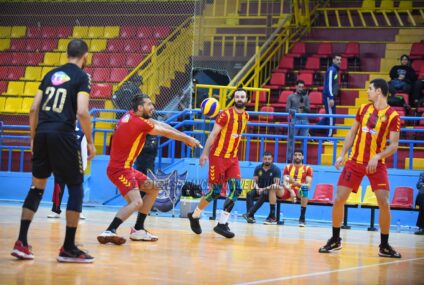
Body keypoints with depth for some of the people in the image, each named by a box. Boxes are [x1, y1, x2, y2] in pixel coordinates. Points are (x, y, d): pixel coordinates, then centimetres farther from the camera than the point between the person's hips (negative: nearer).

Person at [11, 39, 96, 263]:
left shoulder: (51, 75, 17)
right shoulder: (82, 77, 0)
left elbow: (34, 109, 13)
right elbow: (82, 112, -13)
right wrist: (90, 142, -4)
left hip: (42, 132, 6)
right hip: (63, 134, -6)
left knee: (37, 186, 16)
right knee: (76, 187, 5)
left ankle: (21, 242, 10)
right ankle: (68, 248, 3)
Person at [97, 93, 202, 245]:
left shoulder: (131, 116, 8)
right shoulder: (139, 123, -17)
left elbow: (159, 124, 11)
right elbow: (166, 133, -4)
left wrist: (185, 137, 10)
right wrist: (187, 139, 10)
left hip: (125, 167, 10)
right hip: (119, 169, -10)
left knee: (153, 189, 18)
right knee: (136, 202, -25)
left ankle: (138, 229, 19)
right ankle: (109, 232, -30)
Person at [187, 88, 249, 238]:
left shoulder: (246, 117, 8)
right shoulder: (226, 114, -12)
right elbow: (213, 134, -14)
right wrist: (205, 153, -18)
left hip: (233, 157, 6)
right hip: (218, 156, -6)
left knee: (236, 189, -8)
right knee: (215, 191, -4)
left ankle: (222, 224, -5)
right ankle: (194, 215, 19)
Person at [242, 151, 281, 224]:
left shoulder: (276, 169, -8)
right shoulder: (258, 168, 3)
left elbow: (276, 184, -15)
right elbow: (255, 181, 3)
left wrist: (264, 189, -26)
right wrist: (257, 188, -20)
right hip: (259, 189, 4)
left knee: (264, 194, -38)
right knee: (249, 194, -28)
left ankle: (249, 213, -46)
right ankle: (251, 217, -40)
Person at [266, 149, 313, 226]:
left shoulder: (308, 168, 6)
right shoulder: (288, 167, 14)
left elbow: (309, 185, -4)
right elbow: (285, 182, 2)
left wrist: (297, 183, -23)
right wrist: (291, 190, -20)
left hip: (299, 191, -2)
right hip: (288, 190, 2)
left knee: (305, 188, -39)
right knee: (273, 188, -26)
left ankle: (302, 218, -36)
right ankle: (272, 217, -25)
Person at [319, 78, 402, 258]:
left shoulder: (393, 116, -8)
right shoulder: (363, 109, 7)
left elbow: (394, 145, -10)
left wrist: (377, 157, -24)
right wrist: (342, 154, 7)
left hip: (377, 164, -4)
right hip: (355, 161, 4)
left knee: (384, 203, -12)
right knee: (339, 200, -1)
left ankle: (384, 246, 2)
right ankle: (335, 240, 14)